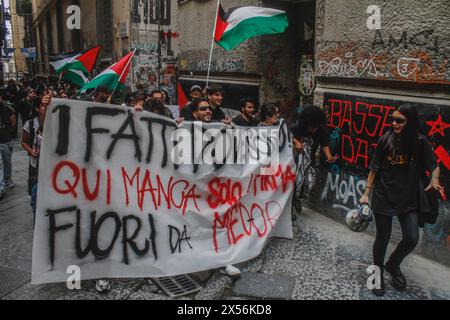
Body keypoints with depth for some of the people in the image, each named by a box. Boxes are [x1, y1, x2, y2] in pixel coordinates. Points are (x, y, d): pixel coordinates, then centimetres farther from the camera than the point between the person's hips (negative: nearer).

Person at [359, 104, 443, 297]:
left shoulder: (420, 142, -6)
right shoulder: (386, 140, -7)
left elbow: (433, 166, 3)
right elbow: (374, 169, -1)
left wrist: (434, 181, -18)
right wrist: (366, 193, -1)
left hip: (409, 199, 2)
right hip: (384, 197, -1)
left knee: (412, 239, -1)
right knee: (383, 238, 7)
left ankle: (393, 265, 29)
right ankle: (378, 272, 31)